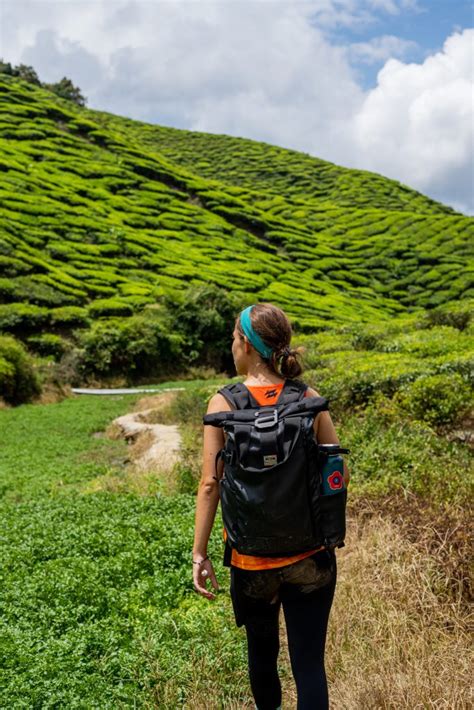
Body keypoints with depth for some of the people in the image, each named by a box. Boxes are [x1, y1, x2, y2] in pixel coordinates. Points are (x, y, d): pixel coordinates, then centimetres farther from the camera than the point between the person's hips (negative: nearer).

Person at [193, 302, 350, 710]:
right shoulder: (310, 399, -7)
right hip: (310, 556, 1)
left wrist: (200, 554, -4)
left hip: (251, 557, 0)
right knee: (309, 663, 10)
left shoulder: (224, 402, -11)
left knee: (262, 649, 24)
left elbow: (210, 483, -11)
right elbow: (339, 473, -3)